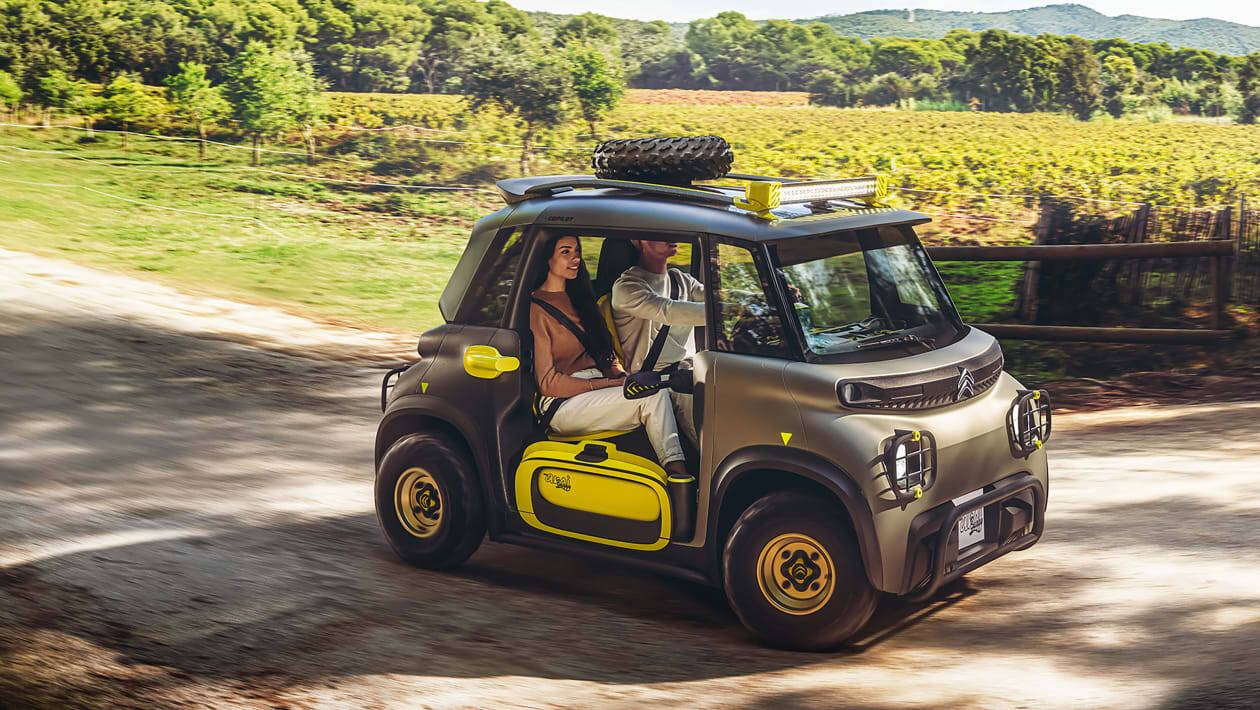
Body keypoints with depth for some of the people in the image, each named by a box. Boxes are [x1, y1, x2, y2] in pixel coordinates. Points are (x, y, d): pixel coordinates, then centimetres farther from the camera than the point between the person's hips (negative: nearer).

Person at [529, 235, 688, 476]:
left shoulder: (577, 298, 19)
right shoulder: (536, 309, -6)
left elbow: (605, 354, 20)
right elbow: (548, 383, -10)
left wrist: (623, 376, -4)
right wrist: (610, 384, -14)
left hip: (597, 389, 7)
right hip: (562, 405, -7)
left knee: (655, 389, -22)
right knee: (652, 396, -26)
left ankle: (678, 468, -35)